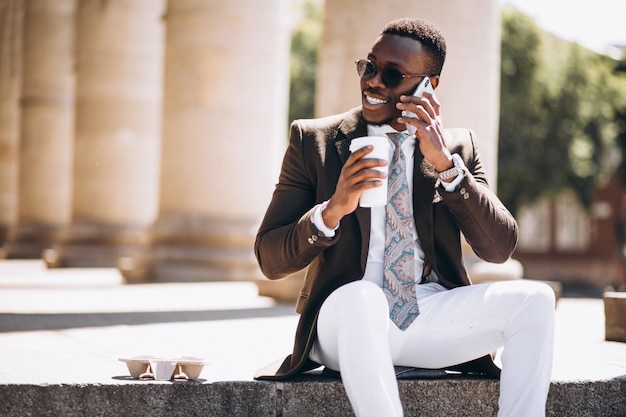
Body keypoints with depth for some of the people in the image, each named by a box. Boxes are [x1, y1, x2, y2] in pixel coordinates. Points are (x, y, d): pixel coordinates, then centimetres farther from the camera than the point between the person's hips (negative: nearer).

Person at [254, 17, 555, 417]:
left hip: (433, 320, 3)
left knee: (534, 299, -21)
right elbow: (269, 258, -2)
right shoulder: (313, 140, 2)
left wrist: (446, 164, -13)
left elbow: (500, 248, -2)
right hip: (345, 319, -2)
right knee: (360, 298, -36)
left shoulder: (459, 147, 9)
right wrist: (333, 209, -22)